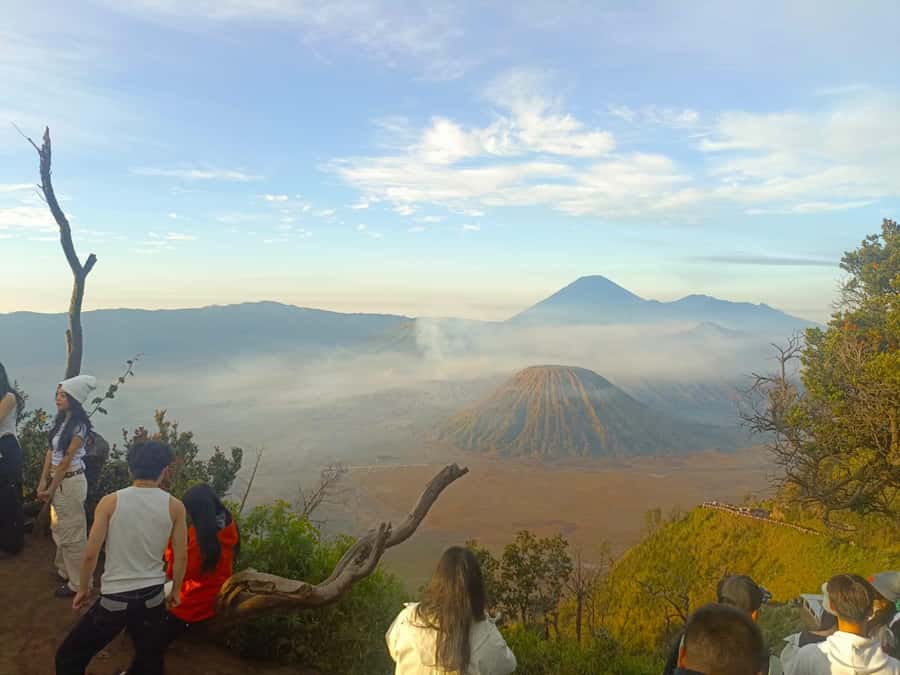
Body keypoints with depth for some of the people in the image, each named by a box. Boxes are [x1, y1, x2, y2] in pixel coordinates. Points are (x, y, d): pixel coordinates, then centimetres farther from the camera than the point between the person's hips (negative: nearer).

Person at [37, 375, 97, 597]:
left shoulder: (79, 425, -17)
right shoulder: (61, 421, 8)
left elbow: (66, 460, -17)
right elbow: (51, 451, 6)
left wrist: (51, 489, -13)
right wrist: (43, 481, 0)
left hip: (70, 482, -8)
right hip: (57, 480, 8)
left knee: (72, 533, 2)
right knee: (59, 529, 20)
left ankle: (78, 583, 13)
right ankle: (64, 571, 37)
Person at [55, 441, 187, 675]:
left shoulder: (110, 502, -9)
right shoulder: (175, 506, -6)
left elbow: (91, 554, -7)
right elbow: (181, 556, -1)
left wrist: (83, 588, 10)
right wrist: (175, 591, 15)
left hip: (114, 598, -1)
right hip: (153, 596, 2)